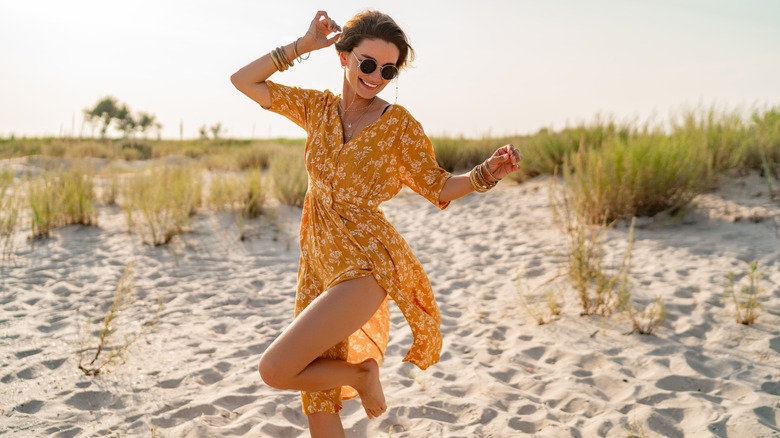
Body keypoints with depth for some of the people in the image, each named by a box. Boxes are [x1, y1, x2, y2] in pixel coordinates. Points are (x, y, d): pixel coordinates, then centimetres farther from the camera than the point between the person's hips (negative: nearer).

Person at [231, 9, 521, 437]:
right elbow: (244, 80, 7)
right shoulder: (318, 106, 6)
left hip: (364, 261, -5)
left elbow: (437, 187, -1)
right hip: (318, 261, 5)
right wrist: (302, 45, 1)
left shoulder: (399, 123, -5)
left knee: (275, 369, -16)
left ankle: (362, 373, 8)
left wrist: (486, 172, -18)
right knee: (317, 400, 11)